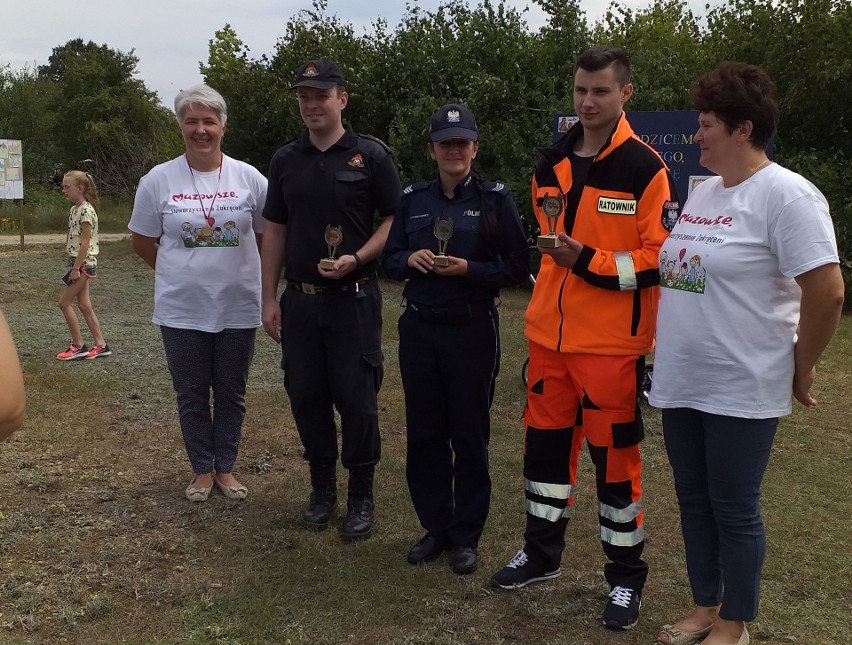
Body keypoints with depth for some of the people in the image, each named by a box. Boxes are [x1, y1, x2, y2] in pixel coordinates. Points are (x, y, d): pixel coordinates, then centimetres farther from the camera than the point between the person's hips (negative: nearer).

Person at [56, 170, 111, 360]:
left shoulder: (86, 210, -16)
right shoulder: (74, 210, 12)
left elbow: (85, 242, -19)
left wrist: (76, 268, -20)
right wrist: (74, 265, 12)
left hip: (84, 263, -9)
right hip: (78, 262, 9)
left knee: (64, 303, -5)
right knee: (84, 305, 9)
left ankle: (78, 346, 3)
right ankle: (100, 345, 13)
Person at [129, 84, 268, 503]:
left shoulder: (249, 178, -4)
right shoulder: (159, 180, -4)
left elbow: (267, 235, 7)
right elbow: (142, 241, 7)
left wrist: (234, 270, 7)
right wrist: (182, 272, 9)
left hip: (238, 307, 0)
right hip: (181, 310, 0)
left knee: (231, 393, 12)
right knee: (191, 396, 10)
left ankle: (225, 468, 27)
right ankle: (202, 470, 26)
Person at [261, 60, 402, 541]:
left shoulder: (371, 155, -3)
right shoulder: (286, 160, 10)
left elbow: (395, 221, -3)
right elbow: (275, 231, 12)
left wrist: (357, 259, -19)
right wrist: (270, 298, 7)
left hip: (354, 298, -4)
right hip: (300, 299, 4)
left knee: (357, 399, 0)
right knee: (307, 396, 9)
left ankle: (361, 497, 15)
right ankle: (323, 489, 25)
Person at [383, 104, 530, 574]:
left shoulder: (495, 198, -3)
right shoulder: (413, 199, 8)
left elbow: (518, 266, -5)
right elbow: (389, 258, 12)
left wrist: (469, 269, -19)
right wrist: (410, 260, -10)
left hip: (472, 330, -4)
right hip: (419, 329, 4)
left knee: (469, 436, 5)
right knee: (423, 434, 9)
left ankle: (466, 536, 19)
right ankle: (435, 527, 25)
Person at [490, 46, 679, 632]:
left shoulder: (645, 167, -9)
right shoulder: (552, 164, 9)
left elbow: (663, 258, -13)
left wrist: (590, 262, -21)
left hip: (613, 342, -6)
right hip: (550, 335, 6)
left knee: (615, 454, 3)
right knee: (545, 441, 15)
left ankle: (627, 577, 21)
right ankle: (542, 552, 33)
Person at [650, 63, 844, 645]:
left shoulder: (785, 194, -15)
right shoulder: (703, 191, 10)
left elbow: (828, 292, -19)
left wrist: (802, 369, -9)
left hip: (742, 390, -8)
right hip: (681, 381, 8)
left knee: (734, 509, 5)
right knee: (694, 500, 16)